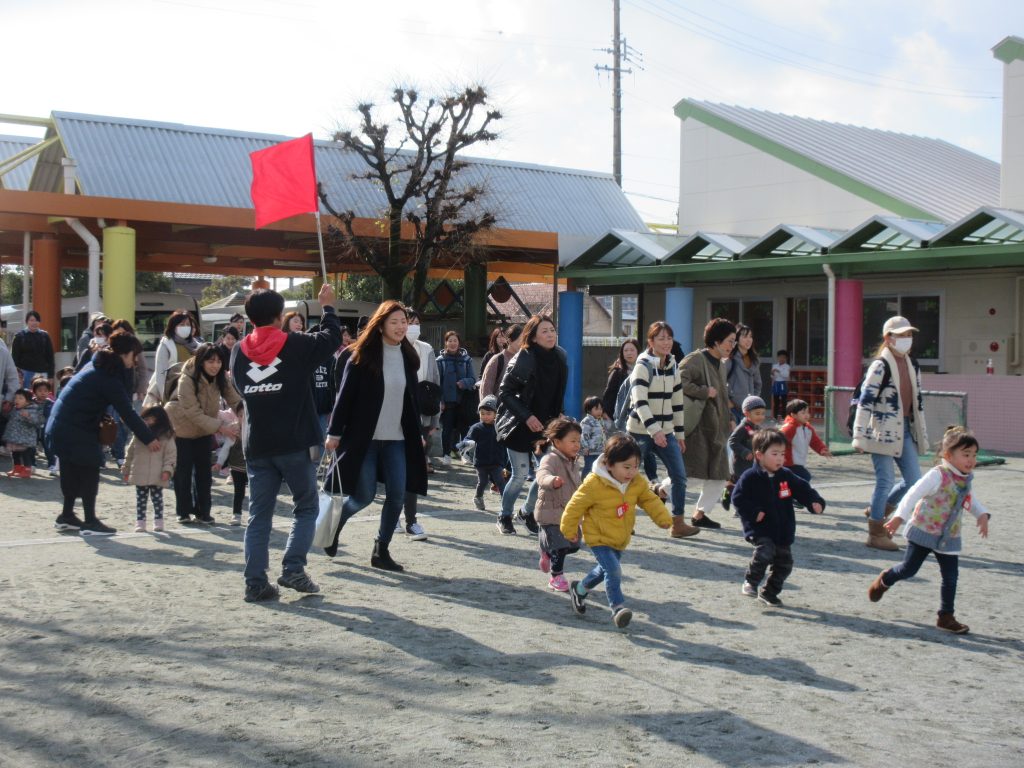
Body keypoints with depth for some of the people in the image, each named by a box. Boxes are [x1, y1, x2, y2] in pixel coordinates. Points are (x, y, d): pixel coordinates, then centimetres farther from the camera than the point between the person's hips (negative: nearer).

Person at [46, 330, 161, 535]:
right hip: (75, 431, -10)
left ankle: (66, 516, 24)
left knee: (72, 472, 16)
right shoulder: (108, 378, -18)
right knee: (89, 471, -5)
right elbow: (127, 413, -18)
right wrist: (148, 439, -14)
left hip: (62, 427, 10)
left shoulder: (98, 366, 12)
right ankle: (90, 522, -4)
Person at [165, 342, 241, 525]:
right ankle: (183, 512, 13)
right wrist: (220, 427, -40)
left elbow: (235, 401, -21)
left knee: (204, 471, 4)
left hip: (205, 429, 4)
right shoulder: (187, 380, -30)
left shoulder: (221, 378, -14)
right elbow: (193, 413, -33)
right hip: (182, 428, -4)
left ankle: (203, 512, 13)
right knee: (183, 471, 0)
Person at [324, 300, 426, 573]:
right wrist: (335, 432, -10)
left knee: (397, 494, -3)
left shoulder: (407, 357, 8)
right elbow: (345, 395, -8)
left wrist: (417, 434, 14)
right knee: (364, 495, -3)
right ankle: (334, 524, 27)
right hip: (364, 437, -5)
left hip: (397, 438, 5)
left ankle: (381, 550, 10)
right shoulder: (362, 356, -8)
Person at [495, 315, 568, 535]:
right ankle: (504, 516, 18)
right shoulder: (523, 359, -16)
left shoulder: (560, 357, 2)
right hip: (519, 426, -5)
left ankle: (529, 512, 21)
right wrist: (527, 417, -20)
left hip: (545, 424, 5)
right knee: (521, 474, -4)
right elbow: (505, 392, -14)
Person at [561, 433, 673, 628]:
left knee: (605, 570, 23)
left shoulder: (638, 483, -7)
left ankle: (580, 589, 47)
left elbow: (650, 500, 5)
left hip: (620, 539, 7)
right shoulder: (594, 484, -24)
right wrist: (569, 530, -4)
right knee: (613, 571, -21)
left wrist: (663, 518, -10)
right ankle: (618, 608, -15)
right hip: (598, 538, -7)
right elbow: (576, 506, -13)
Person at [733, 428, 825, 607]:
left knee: (784, 563, 8)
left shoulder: (786, 476, 4)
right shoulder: (750, 478, -11)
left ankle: (769, 593, 27)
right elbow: (738, 498, -10)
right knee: (765, 552, -28)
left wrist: (815, 502, -11)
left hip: (783, 531, 6)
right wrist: (753, 513, -20)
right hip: (760, 529, -6)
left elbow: (803, 490, 6)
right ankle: (751, 581, -4)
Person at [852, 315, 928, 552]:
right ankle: (876, 533, 9)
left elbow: (917, 400, 20)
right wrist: (860, 435, -19)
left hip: (905, 430, 8)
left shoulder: (912, 365, 13)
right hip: (883, 430, -8)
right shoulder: (880, 365, -12)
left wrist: (922, 434, 20)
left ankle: (877, 510, 28)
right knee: (886, 481, -4)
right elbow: (865, 400, -16)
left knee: (915, 481, 7)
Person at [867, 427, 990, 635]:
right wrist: (899, 516, -29)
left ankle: (946, 616, 12)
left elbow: (970, 500, 22)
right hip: (924, 532, -6)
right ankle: (885, 580, 33)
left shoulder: (966, 479, 4)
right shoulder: (938, 475, -19)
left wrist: (982, 514, 5)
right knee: (909, 569, 2)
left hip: (949, 538, 6)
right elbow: (914, 494, -23)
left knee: (951, 576, 2)